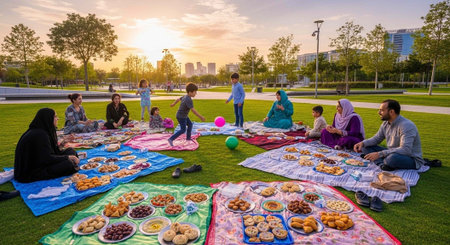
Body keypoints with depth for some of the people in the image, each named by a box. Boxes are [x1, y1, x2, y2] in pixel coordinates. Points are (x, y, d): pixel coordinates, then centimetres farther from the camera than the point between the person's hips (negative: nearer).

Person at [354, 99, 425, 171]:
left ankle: (380, 161, -9)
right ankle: (382, 164, -22)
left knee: (392, 158, -41)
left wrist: (379, 154, -36)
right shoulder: (386, 123, 2)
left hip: (412, 159, -8)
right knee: (366, 147, -2)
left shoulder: (406, 125, -24)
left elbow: (405, 150, -33)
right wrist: (363, 143, -9)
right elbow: (376, 138, 13)